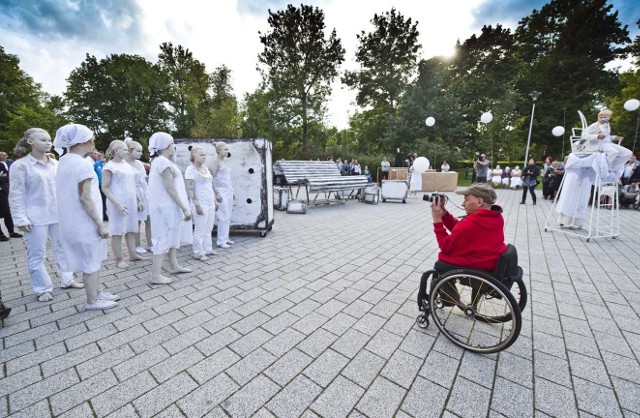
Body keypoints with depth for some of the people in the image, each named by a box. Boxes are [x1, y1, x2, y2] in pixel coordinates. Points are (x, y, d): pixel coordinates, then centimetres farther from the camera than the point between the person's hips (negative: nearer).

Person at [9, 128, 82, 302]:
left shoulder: (55, 163, 7)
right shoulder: (20, 165, -6)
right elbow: (16, 194, -7)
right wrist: (21, 219, -11)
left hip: (58, 214, 4)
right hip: (35, 217, -4)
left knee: (62, 248, 12)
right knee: (37, 254, 5)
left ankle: (67, 280, 25)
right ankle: (43, 288, 17)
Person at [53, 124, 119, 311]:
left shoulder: (64, 161, 9)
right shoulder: (83, 165, -20)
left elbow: (72, 192, 15)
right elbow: (85, 198, -22)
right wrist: (100, 224, -19)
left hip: (73, 221, 9)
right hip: (84, 223, -9)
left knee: (93, 260, 20)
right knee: (92, 262, 5)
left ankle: (97, 293, 32)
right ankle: (92, 301, 18)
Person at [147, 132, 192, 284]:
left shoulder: (159, 161, 16)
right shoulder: (164, 162, -16)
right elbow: (170, 188, -21)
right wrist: (185, 208, -20)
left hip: (167, 206, 10)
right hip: (166, 207, -10)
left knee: (172, 236, 17)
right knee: (164, 238, -5)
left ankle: (174, 266, 29)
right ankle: (156, 275, 2)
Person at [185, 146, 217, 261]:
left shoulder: (205, 168, 14)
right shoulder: (191, 170, -10)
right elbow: (190, 189, -15)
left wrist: (214, 200, 16)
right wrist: (197, 205, -20)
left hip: (210, 202, 7)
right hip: (200, 203, -7)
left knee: (209, 228, 12)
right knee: (200, 229, -1)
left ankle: (207, 249, 24)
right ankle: (198, 253, 11)